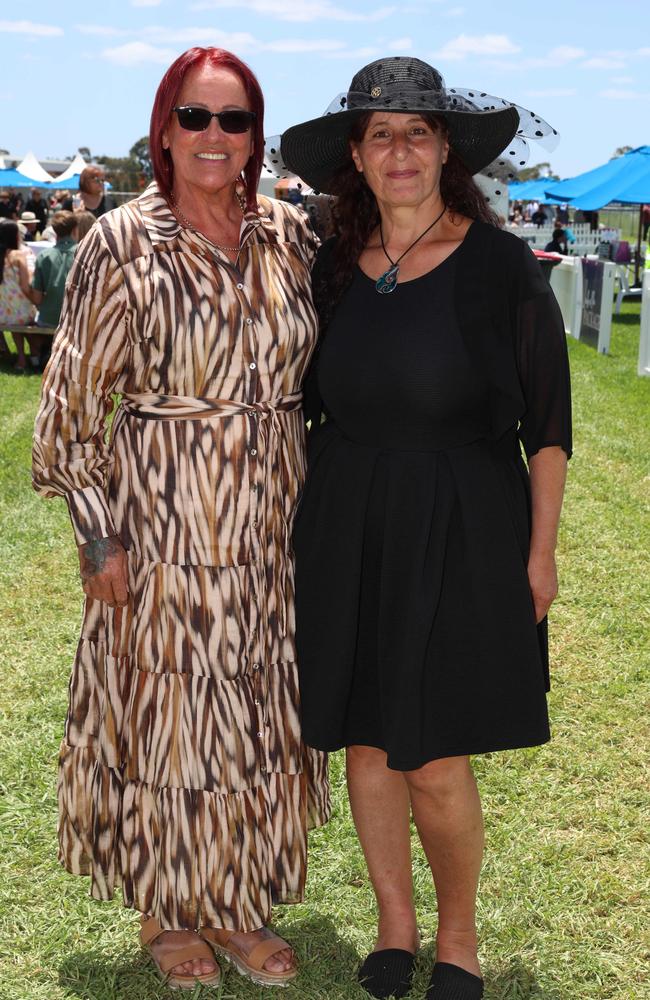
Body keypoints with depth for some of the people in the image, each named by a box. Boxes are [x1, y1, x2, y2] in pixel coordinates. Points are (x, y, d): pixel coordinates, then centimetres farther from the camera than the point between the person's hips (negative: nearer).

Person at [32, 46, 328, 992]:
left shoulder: (290, 234, 4)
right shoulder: (124, 243, -8)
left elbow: (326, 364, 15)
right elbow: (76, 398, -6)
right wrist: (99, 534, -9)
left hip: (270, 524, 4)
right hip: (164, 521, -4)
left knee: (257, 716, 13)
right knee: (166, 714, 7)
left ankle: (237, 904, 31)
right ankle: (166, 909, 28)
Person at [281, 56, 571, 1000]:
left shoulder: (502, 265, -6)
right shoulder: (333, 269, 5)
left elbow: (547, 420, -3)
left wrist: (540, 550, -3)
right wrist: (310, 523, 9)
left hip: (462, 530, -4)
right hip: (347, 530, 4)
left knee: (436, 763, -2)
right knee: (364, 742, 11)